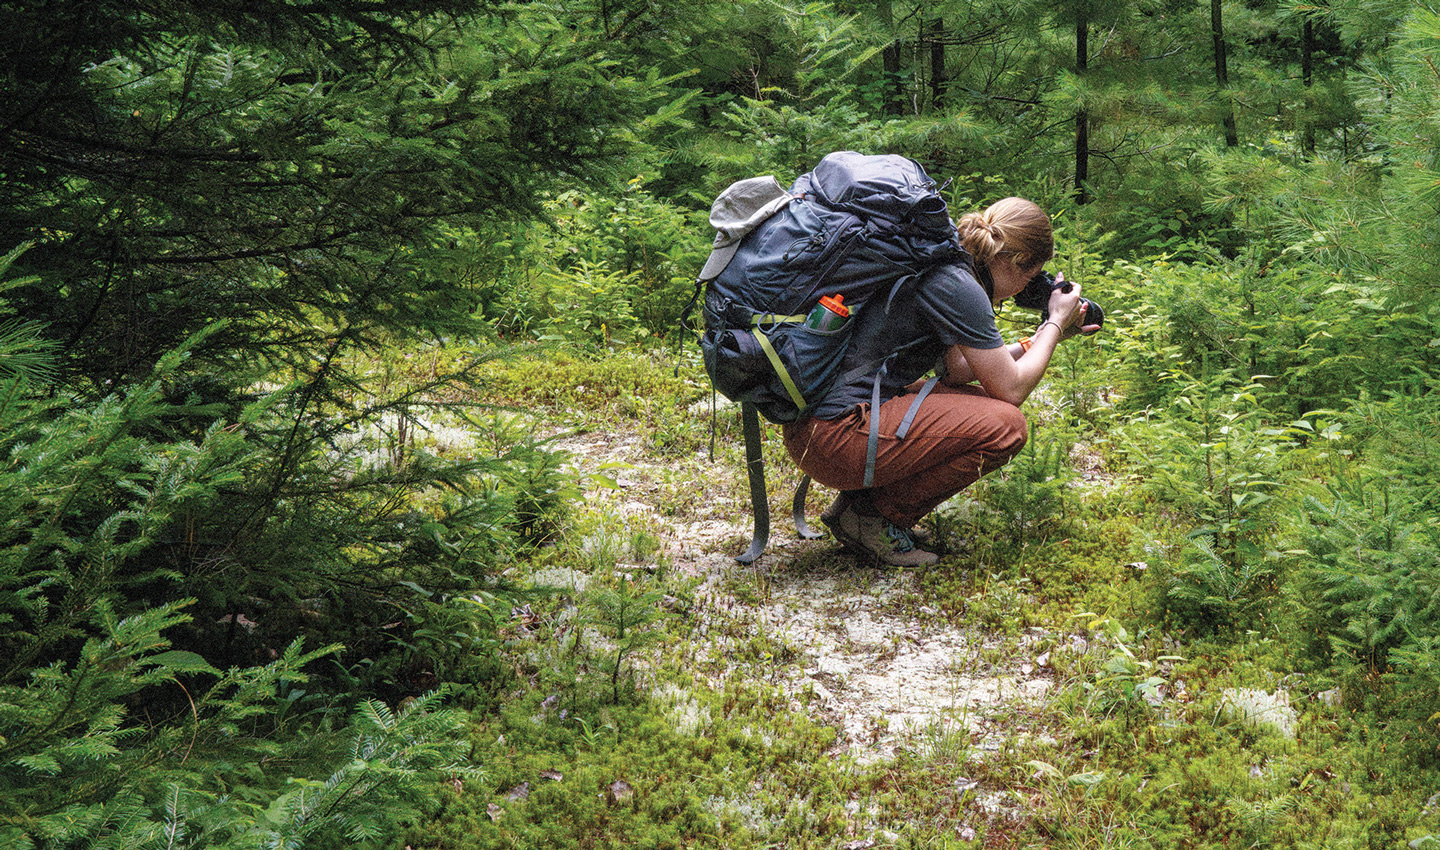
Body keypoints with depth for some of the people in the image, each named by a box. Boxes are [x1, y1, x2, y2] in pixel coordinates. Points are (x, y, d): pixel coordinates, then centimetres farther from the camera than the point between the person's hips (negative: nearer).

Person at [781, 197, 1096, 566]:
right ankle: (877, 518, -1)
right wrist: (1056, 325, 7)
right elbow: (1011, 389, -7)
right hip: (834, 437, -10)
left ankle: (862, 499, 12)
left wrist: (1038, 337, 24)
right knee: (1004, 425, -9)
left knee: (979, 401, 21)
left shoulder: (937, 265, 15)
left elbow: (958, 370, 23)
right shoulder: (958, 286, -14)